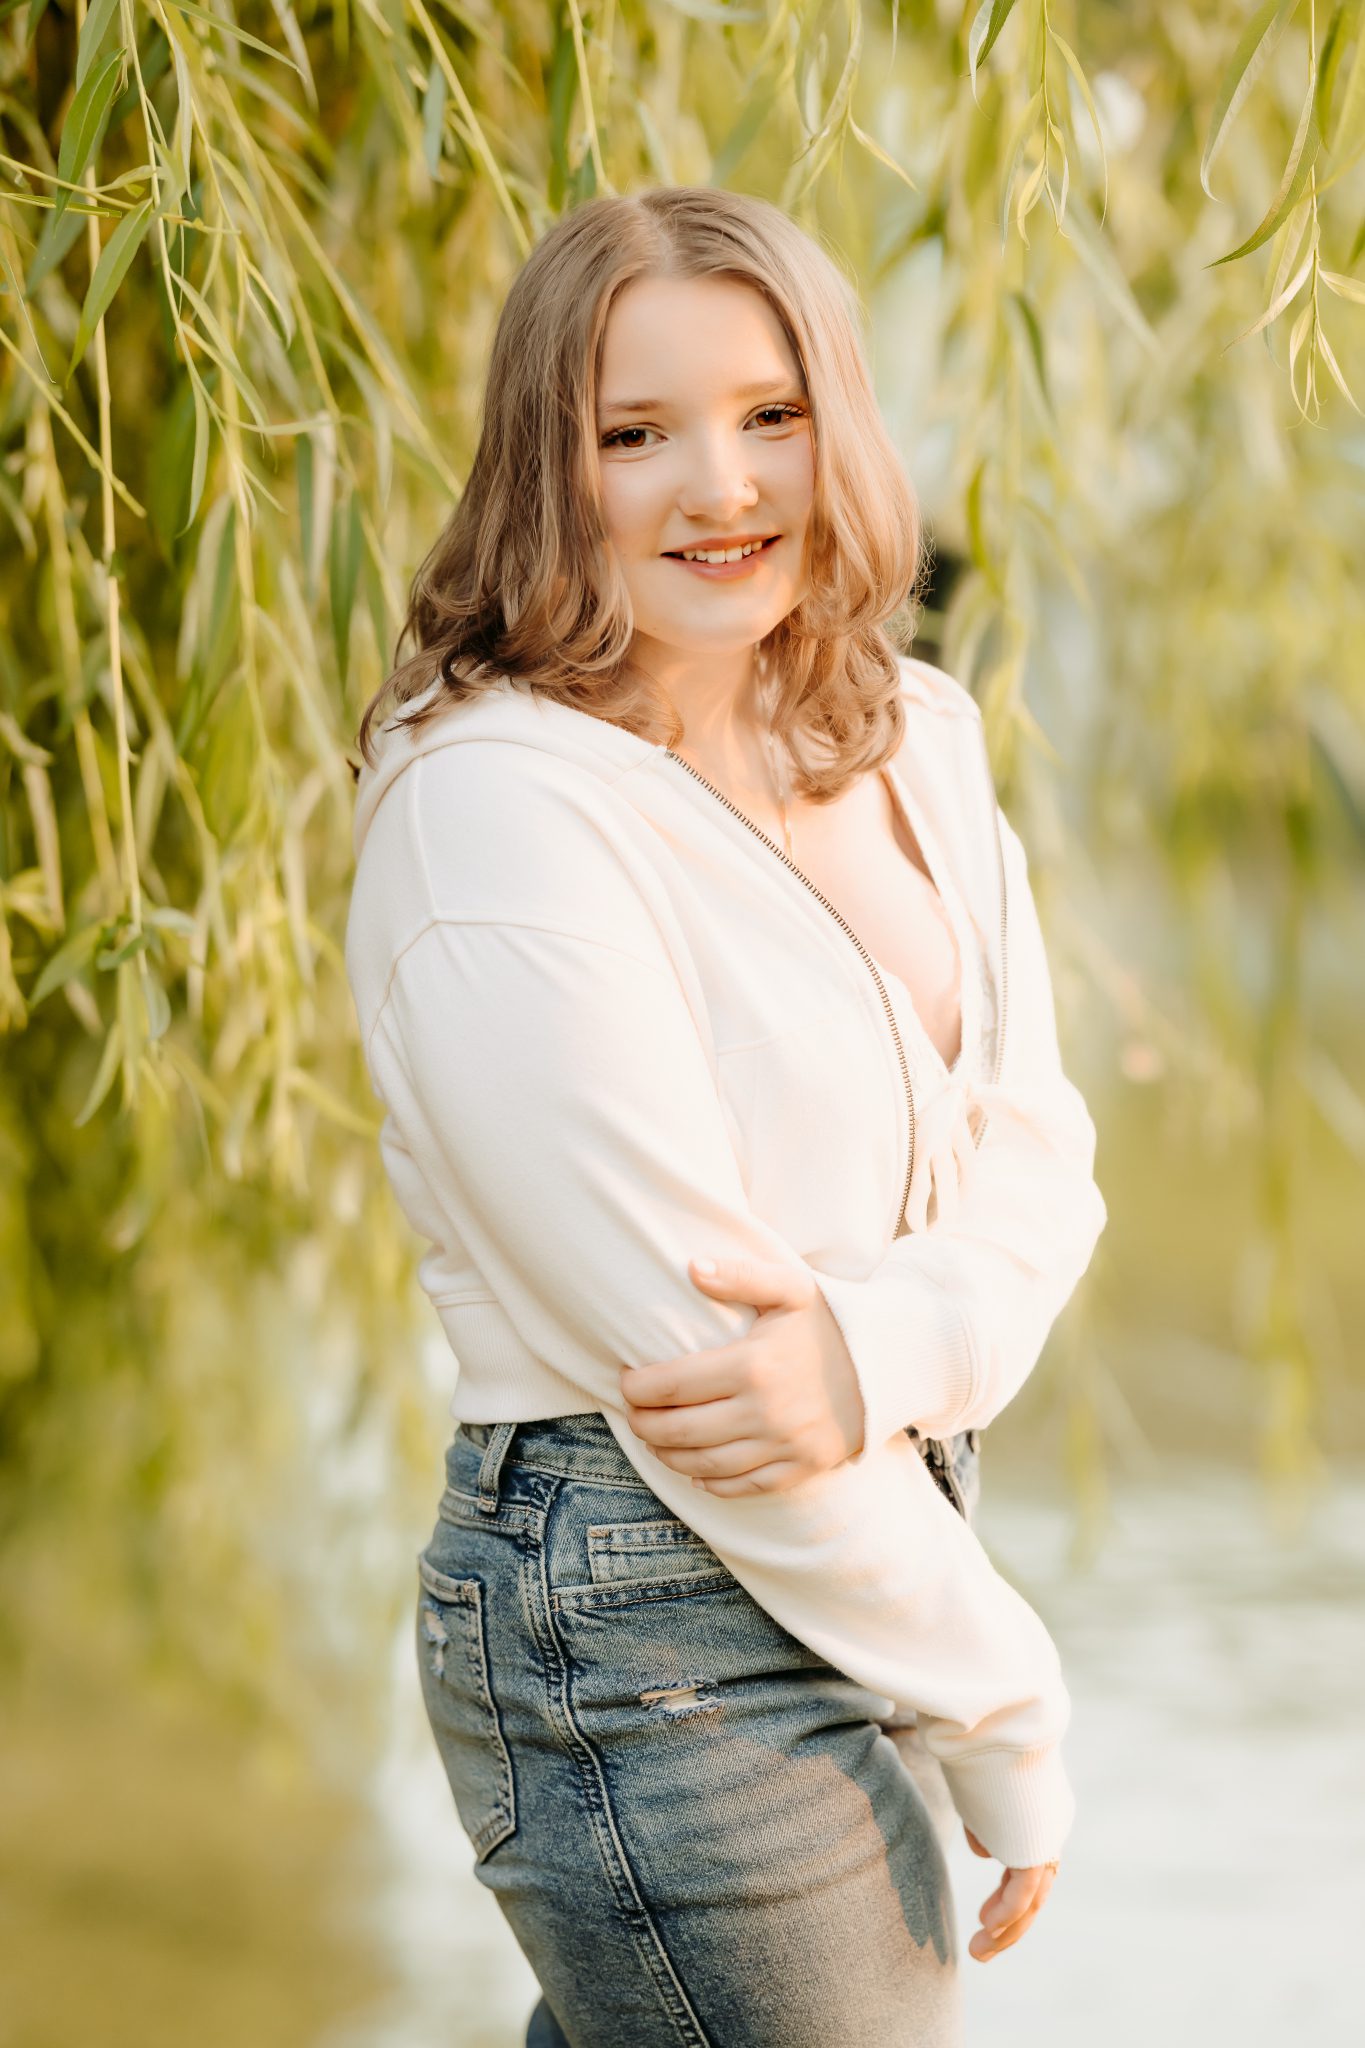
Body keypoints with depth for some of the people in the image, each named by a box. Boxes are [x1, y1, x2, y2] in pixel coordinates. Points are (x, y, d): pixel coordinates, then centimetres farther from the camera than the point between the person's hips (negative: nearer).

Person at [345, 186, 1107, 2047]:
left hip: (871, 1535, 8)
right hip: (657, 1629, -8)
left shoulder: (913, 740, 8)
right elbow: (666, 1320, -20)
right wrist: (1006, 1720, -14)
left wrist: (877, 1346, -21)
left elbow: (1036, 1146, 3)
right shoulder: (499, 801, -17)